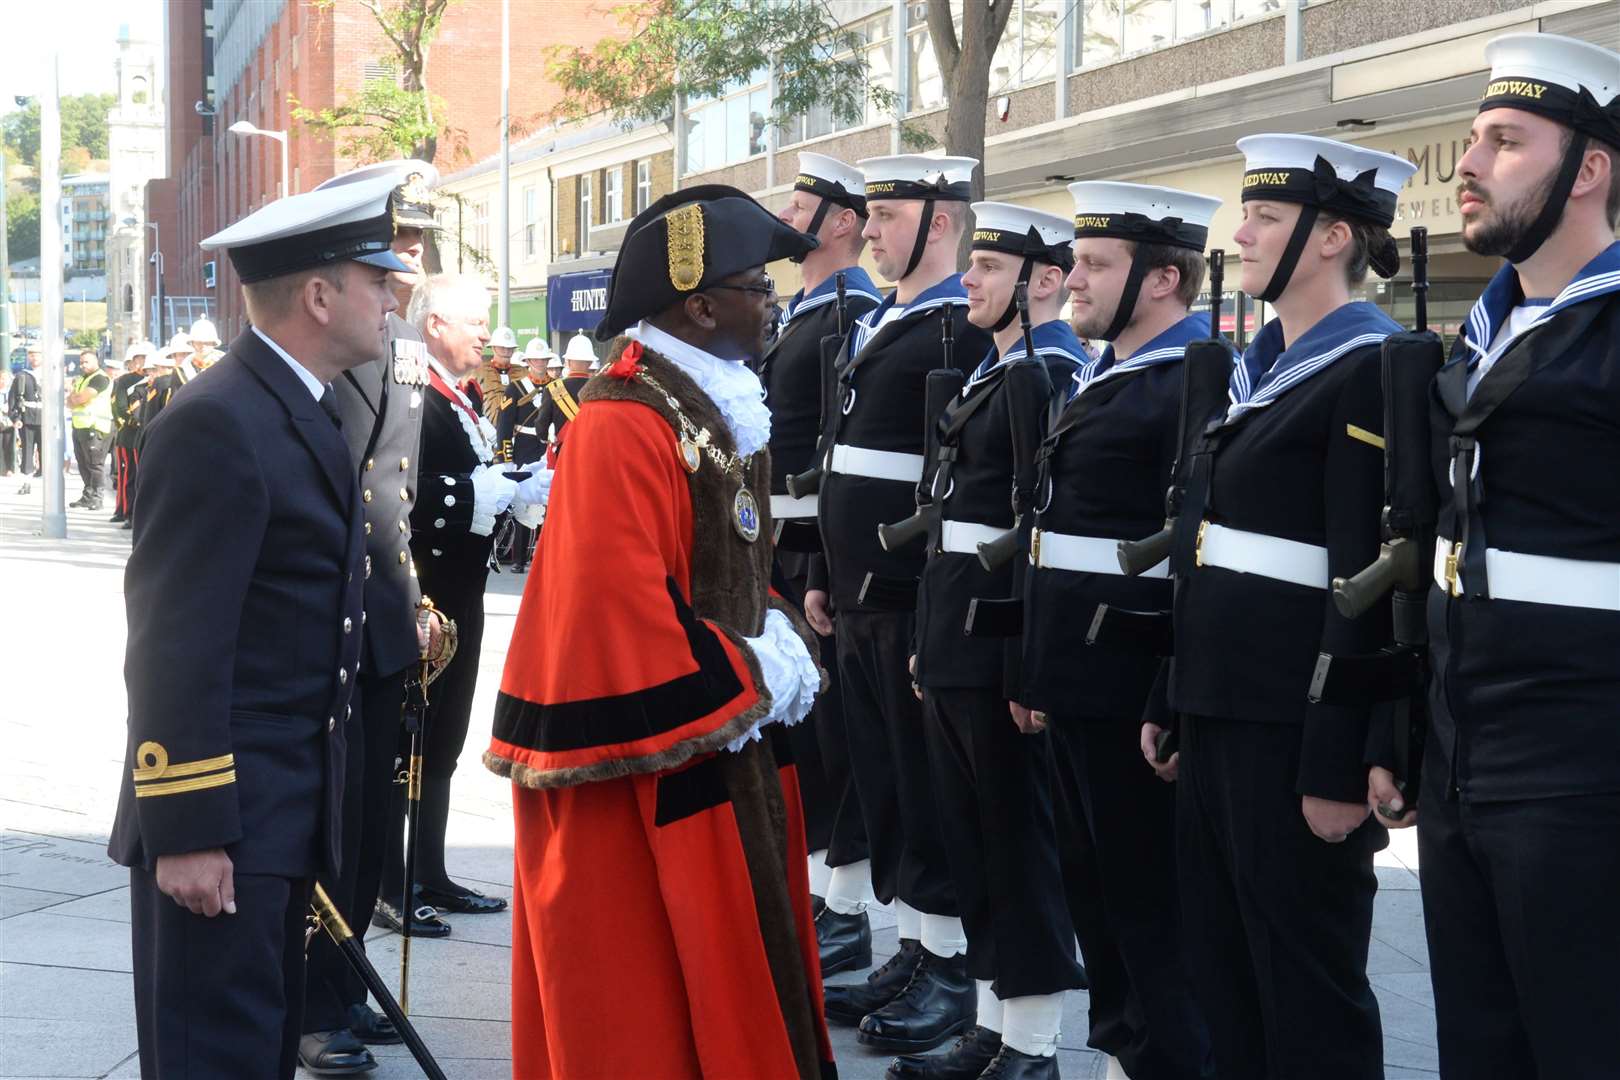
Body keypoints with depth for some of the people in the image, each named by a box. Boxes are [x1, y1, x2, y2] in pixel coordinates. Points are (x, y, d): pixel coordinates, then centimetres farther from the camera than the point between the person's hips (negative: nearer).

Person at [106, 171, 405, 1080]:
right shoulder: (216, 426, -17)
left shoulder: (305, 413, 13)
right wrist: (186, 830, -22)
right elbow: (178, 647, -21)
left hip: (286, 812, 10)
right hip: (222, 820, -10)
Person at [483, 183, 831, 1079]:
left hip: (717, 754, 10)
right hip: (641, 782, -10)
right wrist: (752, 680, -15)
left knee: (730, 991, 18)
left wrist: (776, 640, 0)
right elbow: (621, 616, -27)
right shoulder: (622, 428, -21)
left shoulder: (715, 409, 10)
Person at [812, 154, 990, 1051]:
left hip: (920, 603, -9)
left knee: (930, 788, -1)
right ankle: (913, 949, 22)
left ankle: (951, 970, 9)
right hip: (861, 602, 9)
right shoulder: (872, 327, 16)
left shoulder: (967, 331, -12)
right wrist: (826, 577, 19)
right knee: (880, 780, 12)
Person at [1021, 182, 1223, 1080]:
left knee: (1152, 902, 0)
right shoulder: (1092, 379, 15)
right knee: (1093, 886, 18)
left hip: (1132, 689, -10)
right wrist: (1037, 670, 19)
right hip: (1075, 679, 10)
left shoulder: (1192, 386, -16)